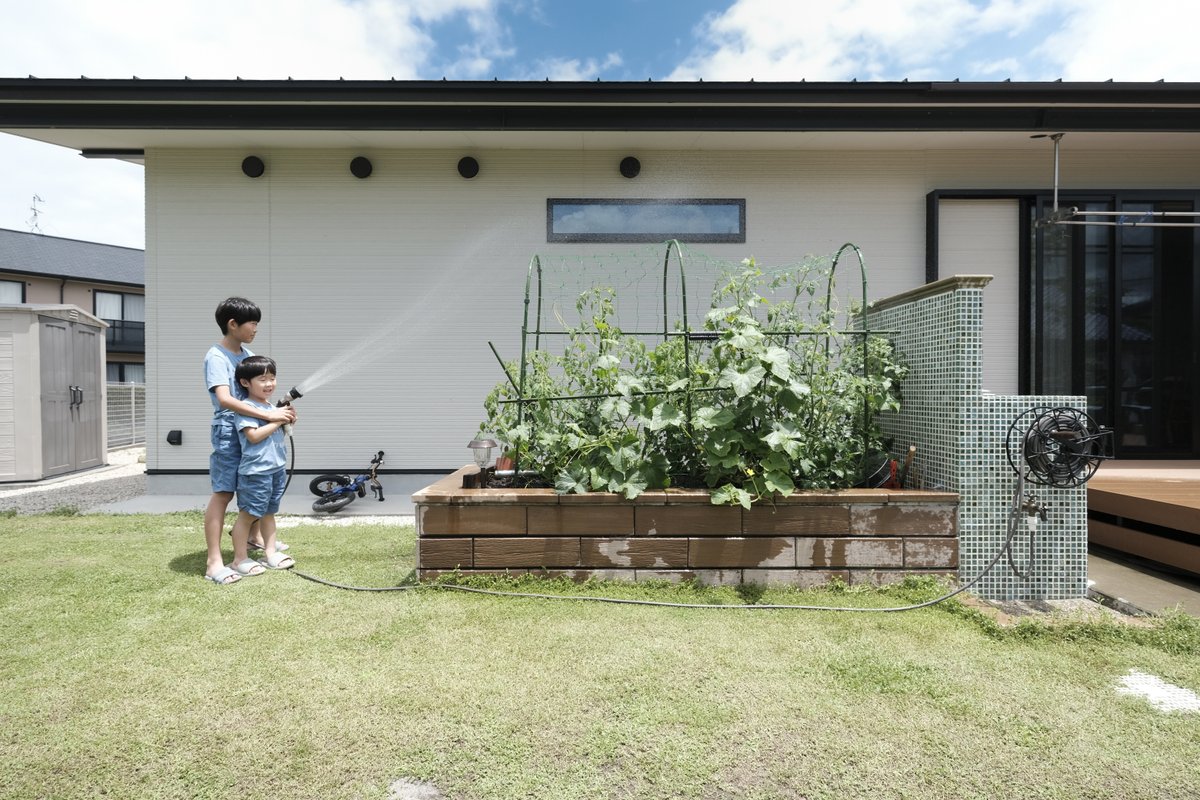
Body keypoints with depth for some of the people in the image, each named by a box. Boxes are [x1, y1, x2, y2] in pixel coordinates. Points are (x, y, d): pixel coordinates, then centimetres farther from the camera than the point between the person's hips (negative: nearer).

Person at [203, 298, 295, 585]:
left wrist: (280, 411, -5)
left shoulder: (248, 354, 10)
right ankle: (214, 563, -6)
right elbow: (224, 399, -27)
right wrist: (269, 415, -31)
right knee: (223, 493, -9)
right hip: (229, 431, -8)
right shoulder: (216, 356, -14)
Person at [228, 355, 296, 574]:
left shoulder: (271, 407, 15)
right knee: (248, 514, 0)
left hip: (277, 468, 9)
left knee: (268, 512, 16)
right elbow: (254, 436, -22)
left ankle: (270, 553, 23)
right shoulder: (246, 408, -12)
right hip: (256, 471, -9)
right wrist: (277, 420, -17)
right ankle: (240, 559, 10)